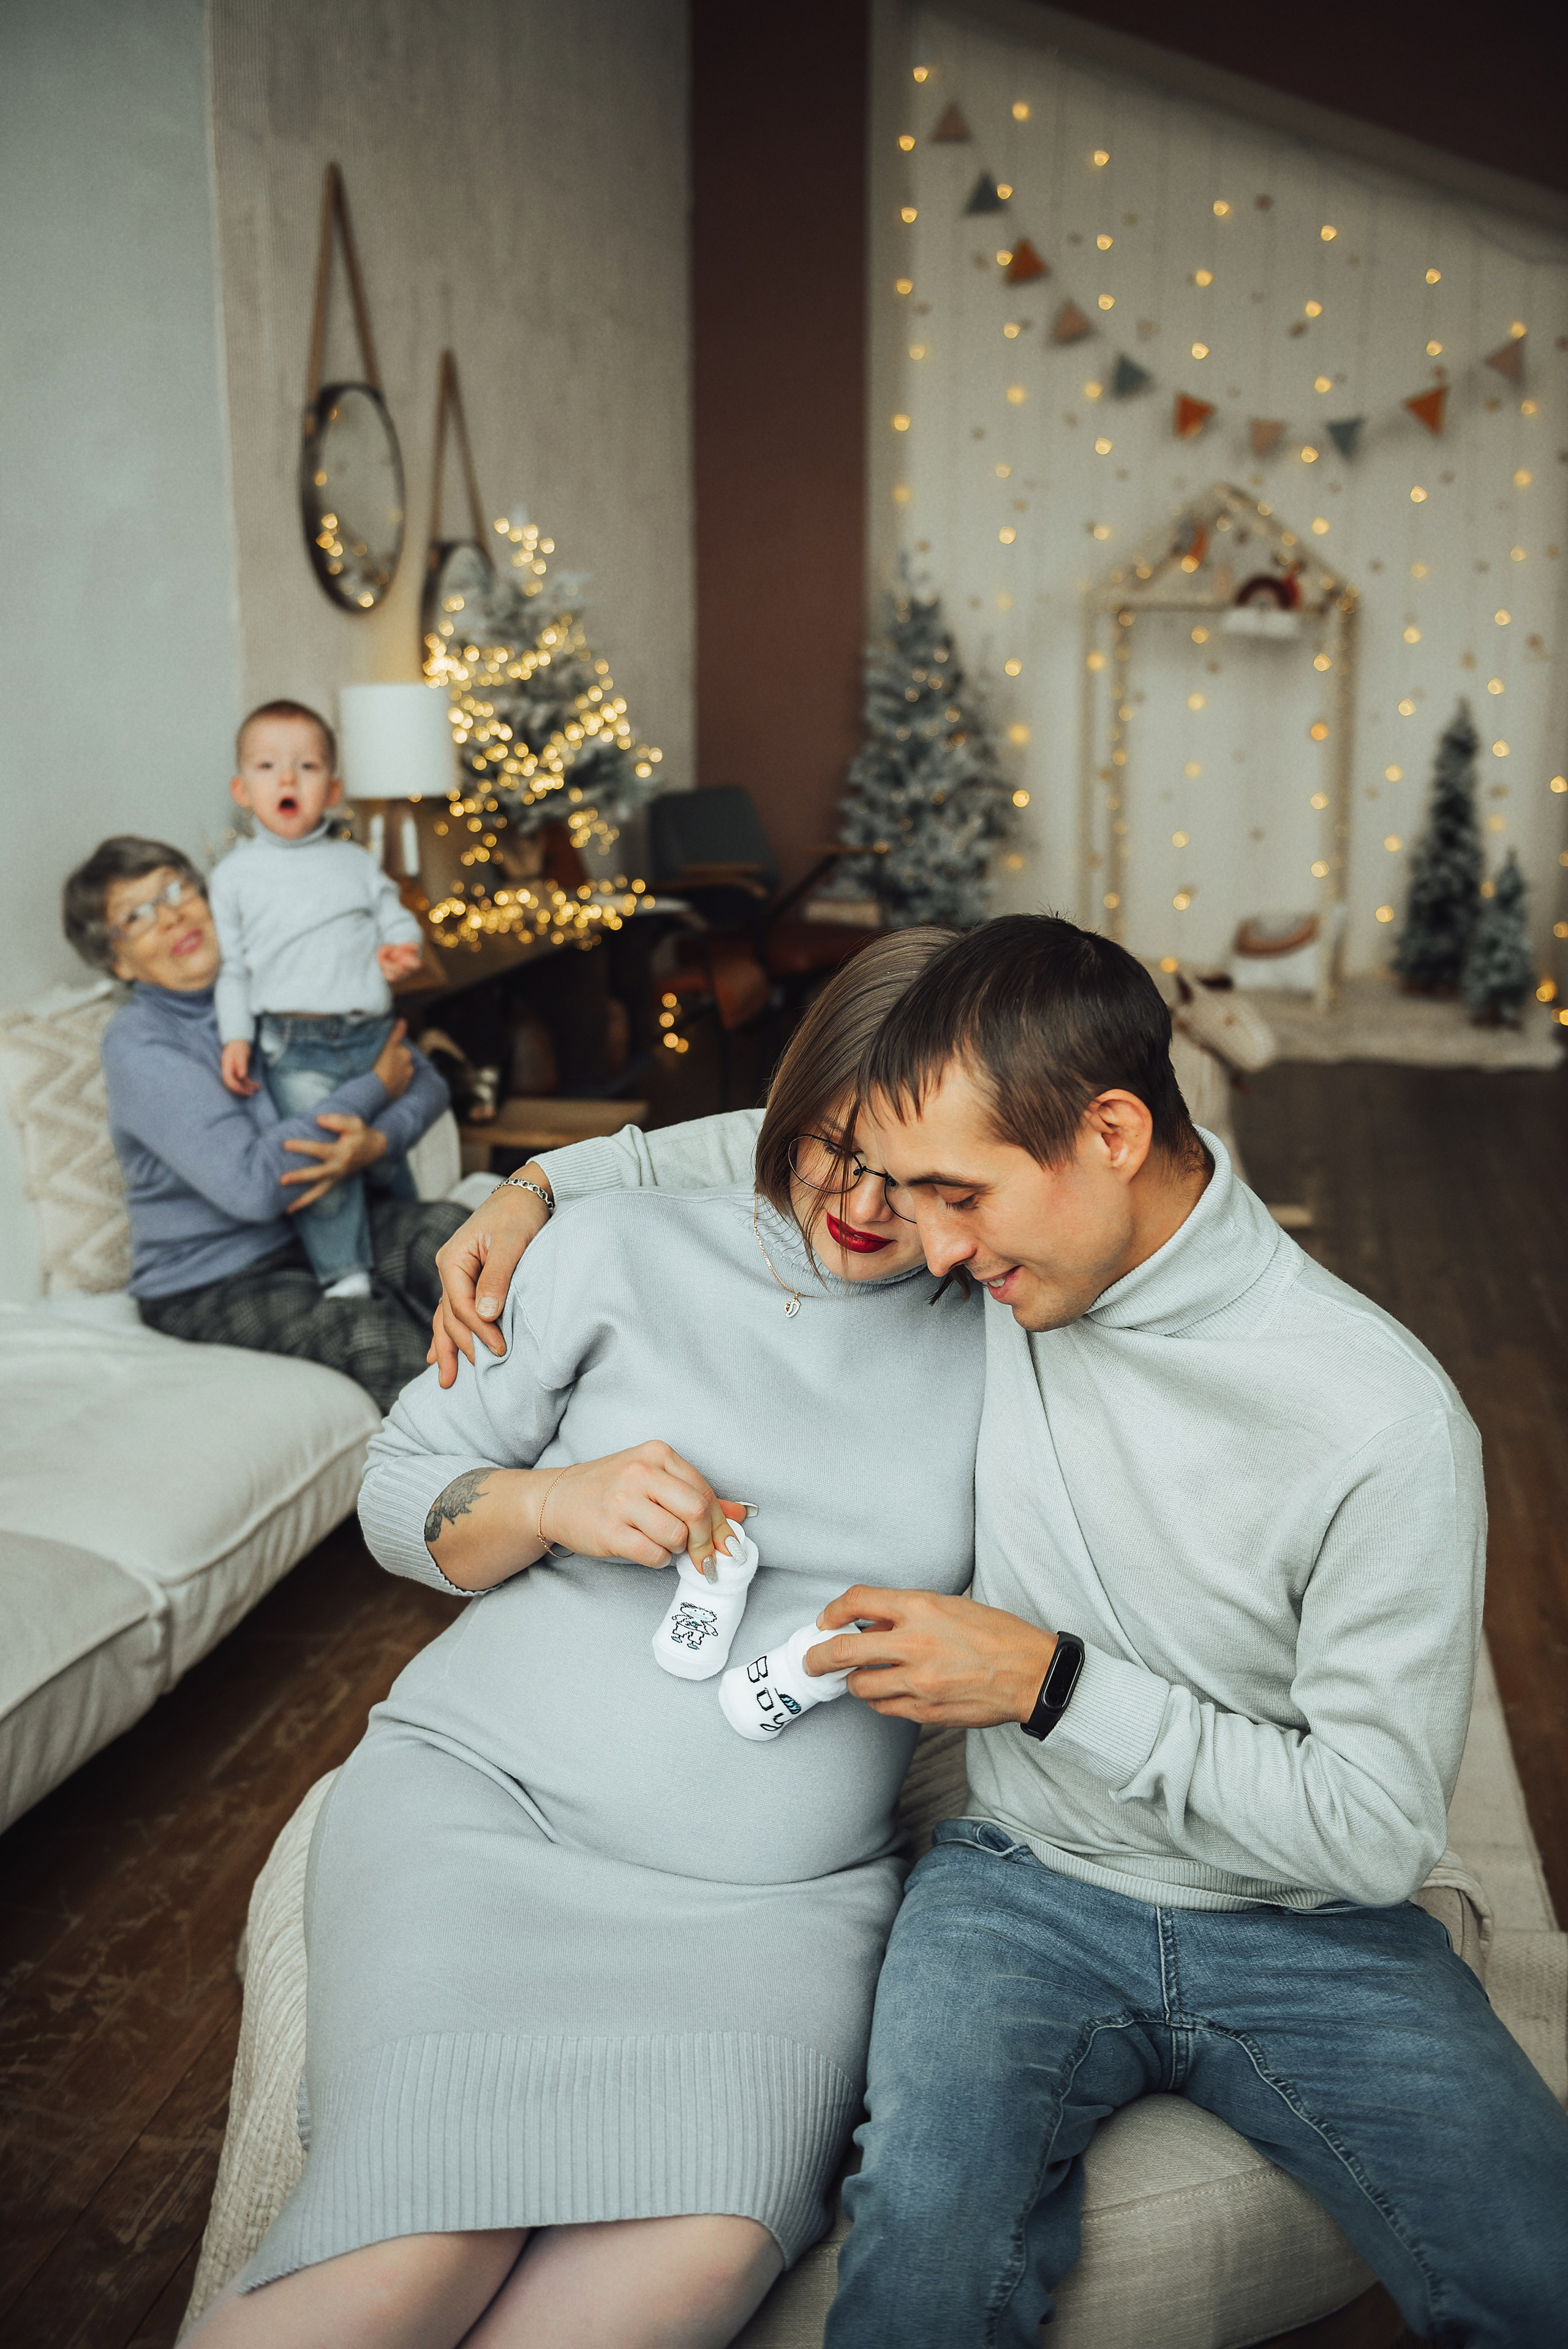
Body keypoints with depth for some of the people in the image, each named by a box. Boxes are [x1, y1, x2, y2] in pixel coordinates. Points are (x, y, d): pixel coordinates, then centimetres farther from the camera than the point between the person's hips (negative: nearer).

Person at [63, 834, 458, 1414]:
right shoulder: (138, 1045, -13)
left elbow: (425, 1080, 4)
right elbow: (252, 1185, -25)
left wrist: (378, 1140, -21)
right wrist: (373, 1088, -16)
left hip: (317, 1230, 5)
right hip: (209, 1285, -5)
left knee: (449, 1229, -25)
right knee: (376, 1337, -32)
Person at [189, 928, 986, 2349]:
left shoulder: (993, 1348, 8)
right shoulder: (628, 1248, 5)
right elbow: (402, 1496, 8)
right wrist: (554, 1500, -10)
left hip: (782, 1885, 2)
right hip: (487, 1794, -1)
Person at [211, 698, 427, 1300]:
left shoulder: (355, 862, 13)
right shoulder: (236, 874, 7)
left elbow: (397, 918, 16)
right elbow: (230, 963, 4)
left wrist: (402, 948, -8)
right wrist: (235, 1036, -6)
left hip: (372, 1033, 3)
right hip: (297, 1044, -3)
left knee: (386, 1150, 12)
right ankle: (345, 1273, -6)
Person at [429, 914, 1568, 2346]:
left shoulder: (1384, 1424, -20)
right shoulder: (1014, 1257, -6)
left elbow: (1377, 1833, -15)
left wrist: (1052, 1685, -20)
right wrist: (545, 1186, 3)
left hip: (1302, 1924, -1)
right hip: (1029, 1887, 2)